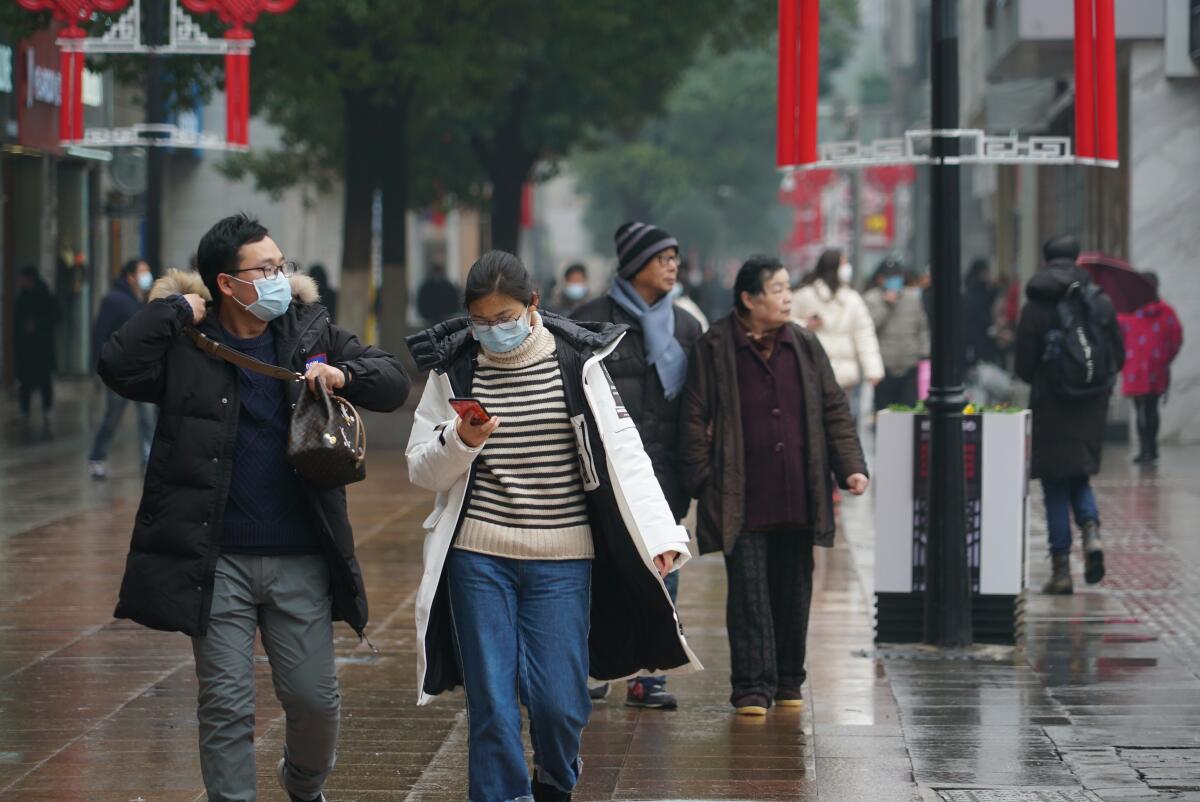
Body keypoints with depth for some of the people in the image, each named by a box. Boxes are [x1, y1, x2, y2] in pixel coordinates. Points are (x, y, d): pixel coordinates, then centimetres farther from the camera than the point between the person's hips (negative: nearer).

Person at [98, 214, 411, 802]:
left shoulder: (311, 331, 5)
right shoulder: (185, 345, -4)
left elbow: (394, 383, 7)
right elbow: (118, 366, -21)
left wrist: (343, 374, -13)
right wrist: (176, 308, -15)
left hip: (300, 559, 3)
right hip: (218, 560, -3)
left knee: (314, 696, 7)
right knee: (226, 707, 1)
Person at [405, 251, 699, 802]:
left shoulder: (577, 361, -1)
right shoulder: (452, 369, 3)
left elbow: (622, 450, -6)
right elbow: (421, 471, 7)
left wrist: (659, 534, -16)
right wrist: (459, 442, -15)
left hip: (562, 559, -1)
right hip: (478, 555, 1)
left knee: (559, 702, -2)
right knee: (492, 704, -2)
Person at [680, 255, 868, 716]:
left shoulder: (804, 345, 10)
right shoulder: (715, 349, -2)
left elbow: (834, 409, 13)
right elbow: (695, 419, 0)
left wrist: (851, 466, 2)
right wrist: (704, 482, -6)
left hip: (798, 500, 4)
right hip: (743, 502, -4)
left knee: (795, 593, 9)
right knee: (749, 595, -4)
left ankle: (789, 683, 21)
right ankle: (752, 687, 0)